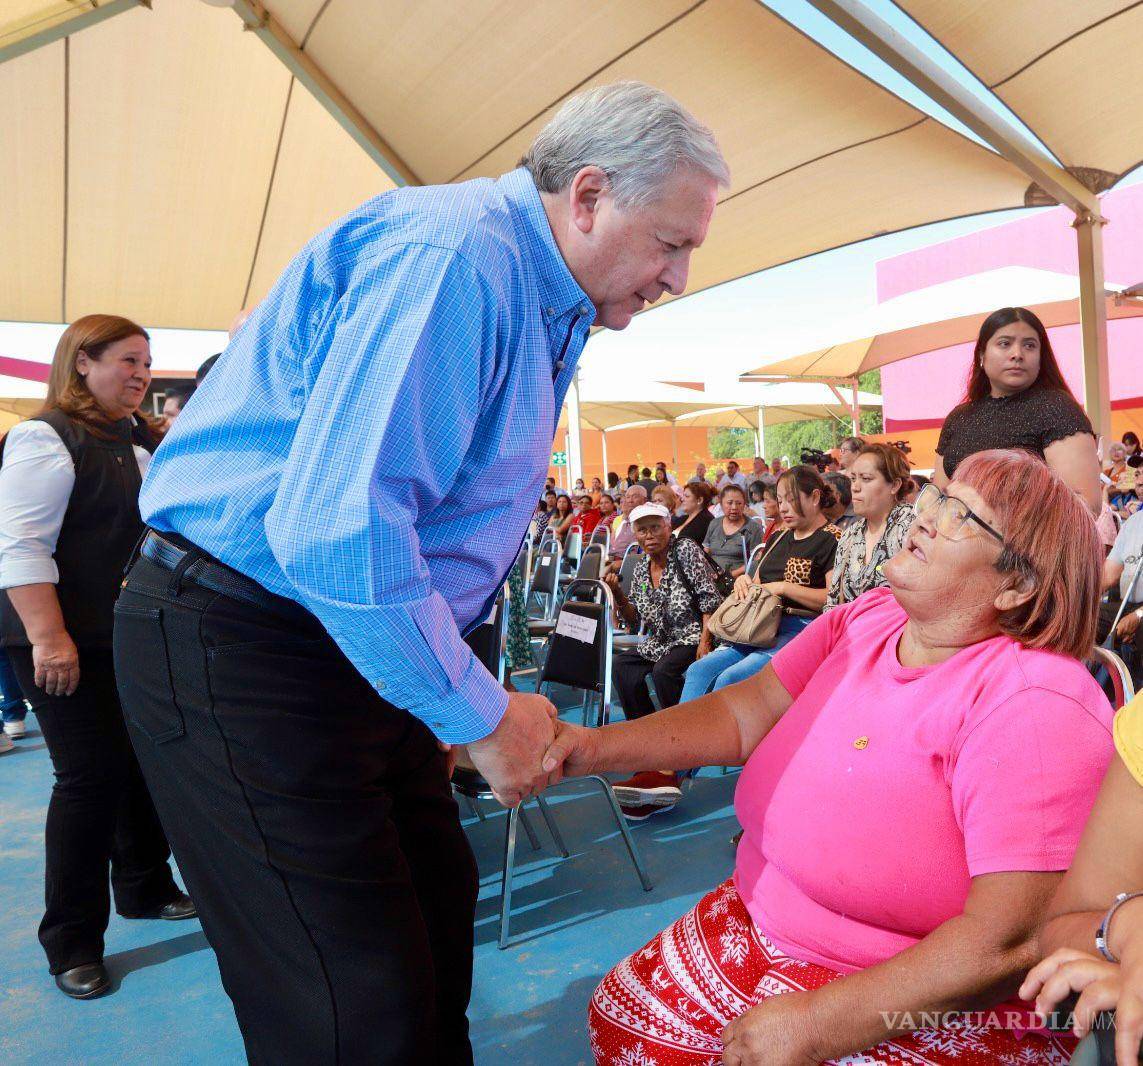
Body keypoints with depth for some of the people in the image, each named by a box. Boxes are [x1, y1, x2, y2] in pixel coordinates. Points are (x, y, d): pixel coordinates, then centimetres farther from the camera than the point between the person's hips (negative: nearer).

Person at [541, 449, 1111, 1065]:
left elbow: (1014, 940, -27)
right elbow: (748, 713, 1)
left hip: (933, 1011, -6)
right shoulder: (868, 617, -3)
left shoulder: (1034, 707, -24)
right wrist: (598, 747, -11)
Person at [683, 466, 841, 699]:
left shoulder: (831, 539, -3)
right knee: (698, 671, -12)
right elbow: (758, 582, 29)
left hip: (801, 629, -8)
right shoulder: (780, 536, 21)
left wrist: (783, 587, -15)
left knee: (730, 678, -27)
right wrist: (744, 580, 6)